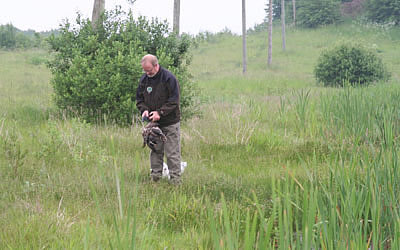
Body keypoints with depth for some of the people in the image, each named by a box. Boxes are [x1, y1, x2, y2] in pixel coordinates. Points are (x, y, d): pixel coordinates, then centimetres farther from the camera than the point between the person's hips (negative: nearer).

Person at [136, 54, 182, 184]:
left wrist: (160, 112, -20)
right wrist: (144, 110, -6)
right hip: (153, 122, 5)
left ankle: (175, 180, 1)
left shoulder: (169, 78, -12)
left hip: (170, 122, -5)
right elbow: (139, 98, 14)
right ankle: (155, 177, 16)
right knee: (155, 151, 9)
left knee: (172, 153, -4)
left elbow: (174, 100, -13)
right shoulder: (144, 79, 6)